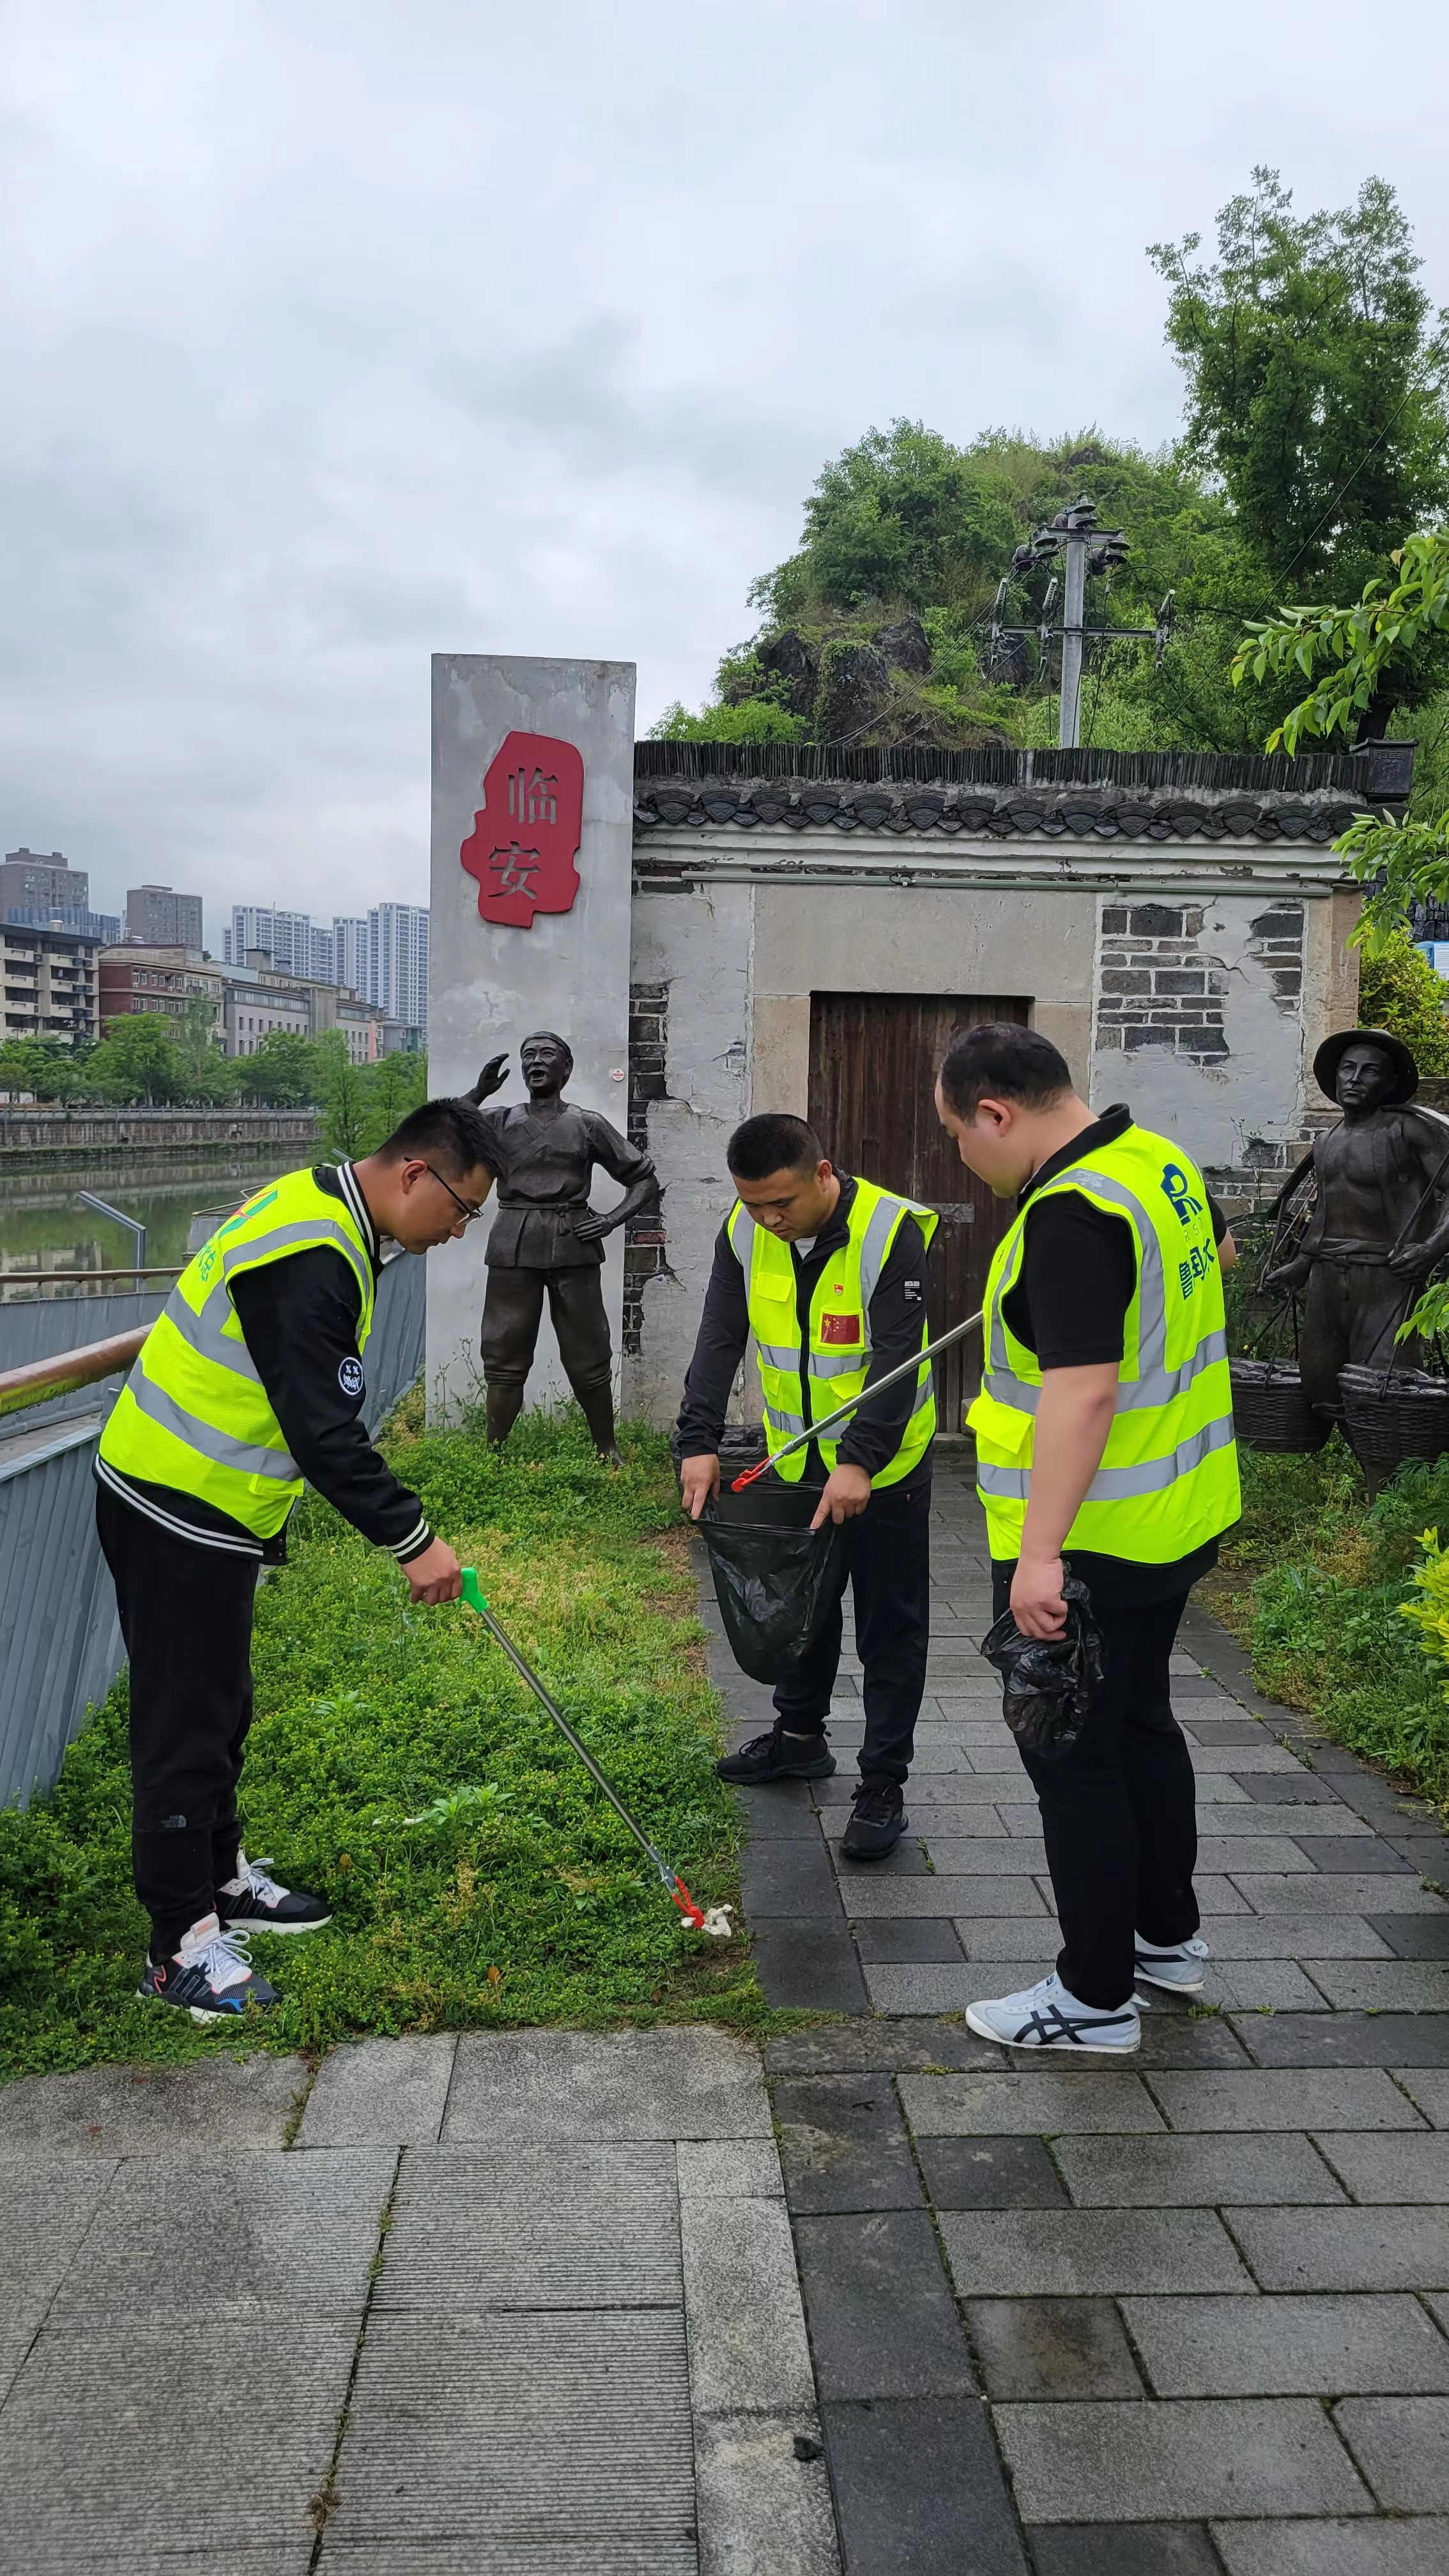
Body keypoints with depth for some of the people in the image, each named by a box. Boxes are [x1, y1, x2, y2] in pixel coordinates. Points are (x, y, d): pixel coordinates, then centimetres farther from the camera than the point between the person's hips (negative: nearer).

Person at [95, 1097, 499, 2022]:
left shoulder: (319, 1210, 7)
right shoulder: (309, 1261, -27)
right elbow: (325, 1431, -28)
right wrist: (412, 1540, -22)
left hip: (211, 1506, 10)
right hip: (177, 1515, -10)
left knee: (222, 1705, 20)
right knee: (187, 1720, -1)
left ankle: (222, 1879, 36)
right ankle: (184, 1946, 11)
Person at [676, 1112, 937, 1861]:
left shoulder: (892, 1232, -24)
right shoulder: (745, 1234, -8)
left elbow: (898, 1359, -27)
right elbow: (720, 1341, -9)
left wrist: (859, 1461, -35)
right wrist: (699, 1442, -19)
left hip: (882, 1464, -5)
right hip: (795, 1460, 6)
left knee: (890, 1626, 3)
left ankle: (883, 1786, 13)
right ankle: (800, 1737, 40)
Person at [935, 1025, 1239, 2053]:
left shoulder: (1071, 1213, -25)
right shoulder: (1160, 1160, 4)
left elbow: (1084, 1391, -32)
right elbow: (1211, 1248, 26)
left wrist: (1040, 1552, -31)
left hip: (1090, 1540, -10)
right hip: (1180, 1516, 10)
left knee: (1073, 1757, 4)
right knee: (1141, 1720, 23)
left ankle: (1096, 1998, 17)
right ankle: (1168, 1937, 39)